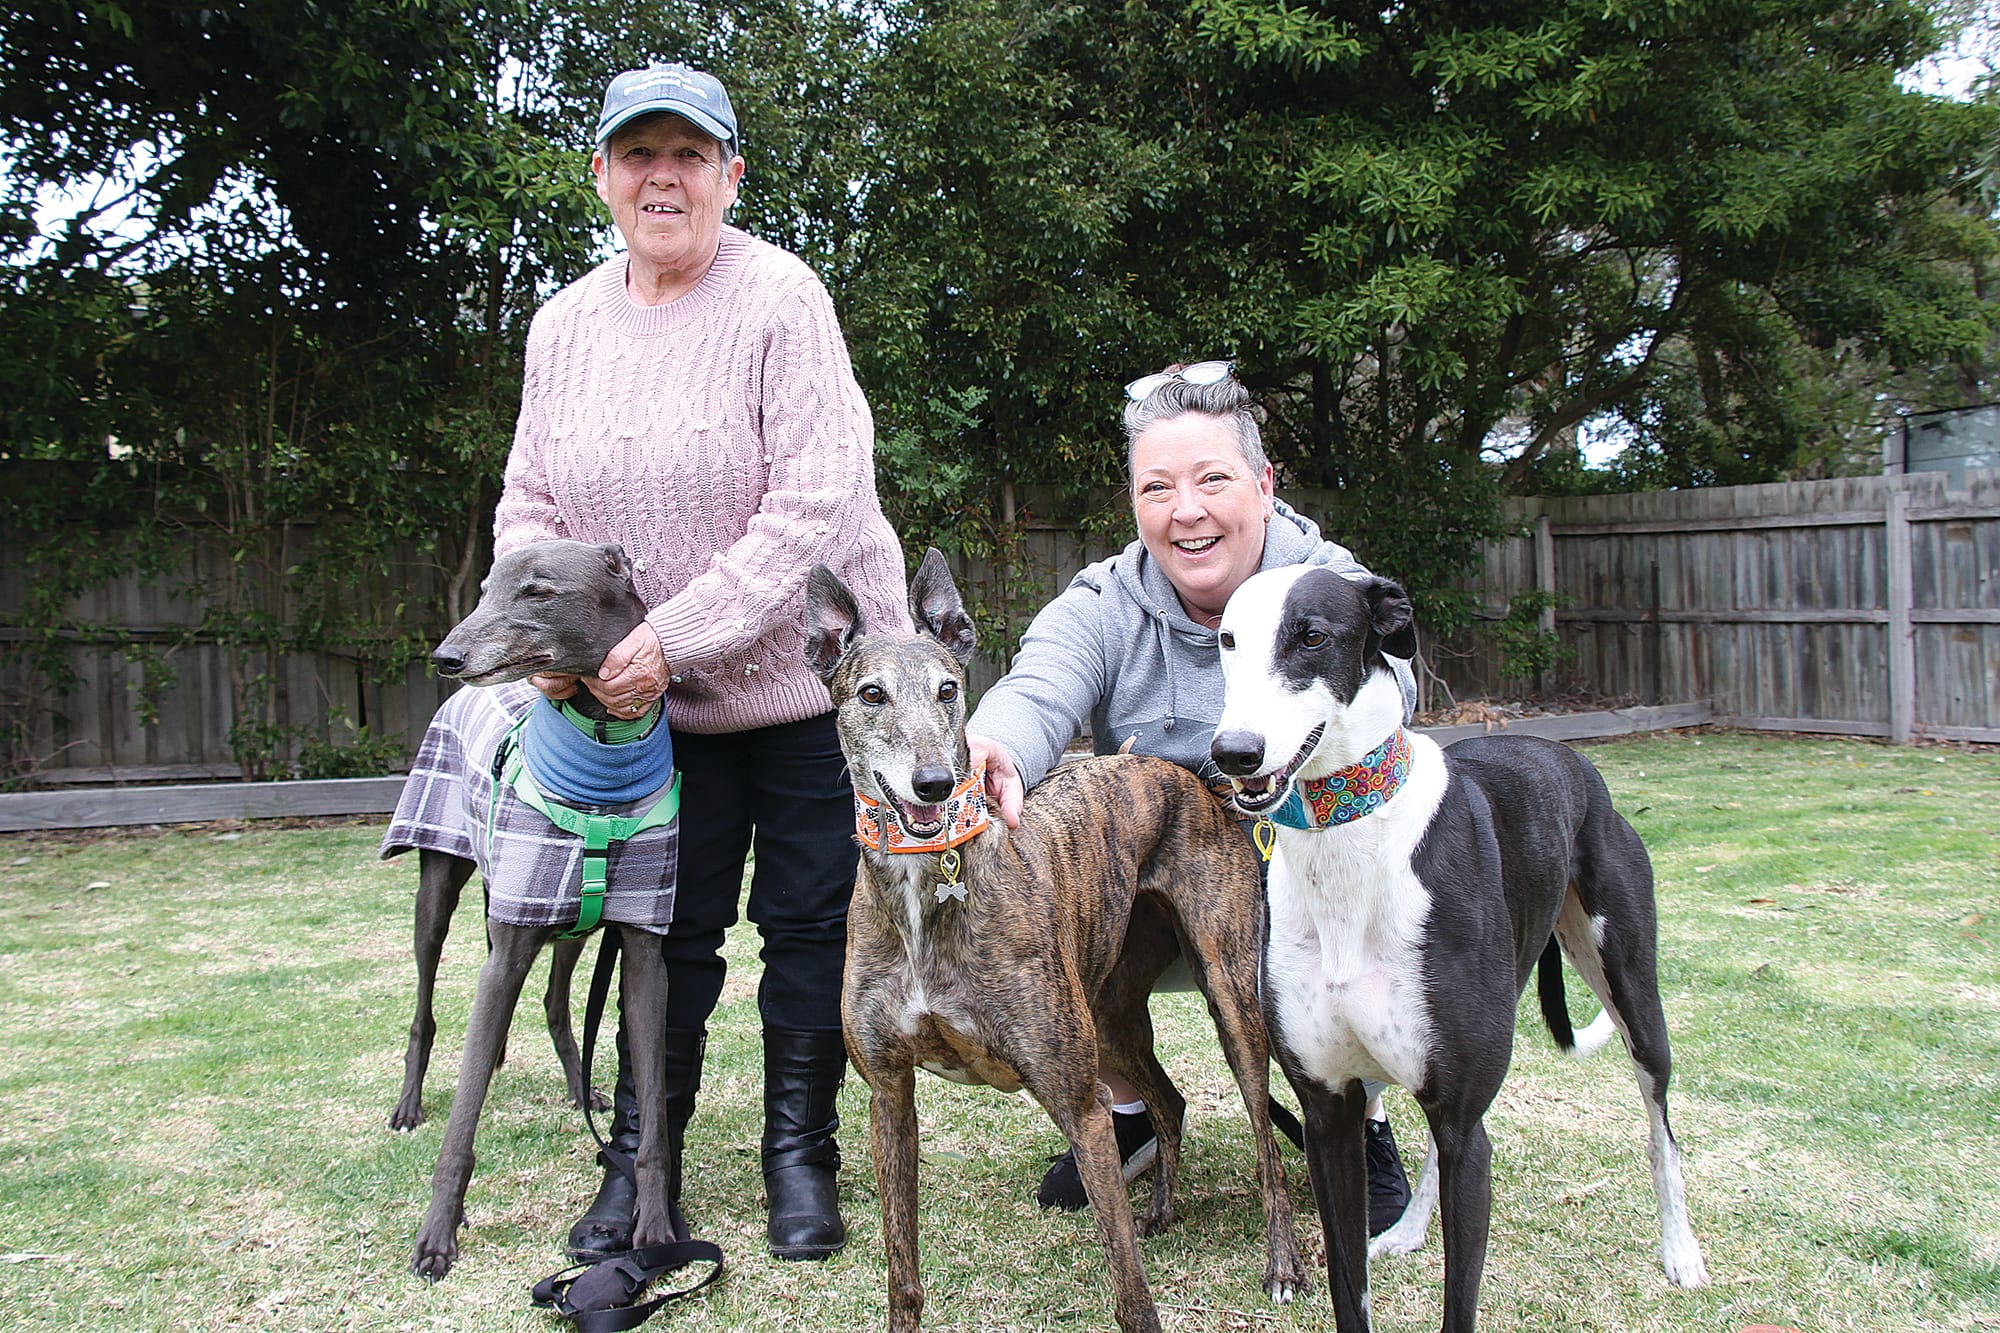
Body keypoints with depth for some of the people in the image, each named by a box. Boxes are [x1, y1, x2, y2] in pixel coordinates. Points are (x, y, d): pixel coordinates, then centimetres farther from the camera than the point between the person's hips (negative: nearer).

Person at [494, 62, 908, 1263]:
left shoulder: (780, 299, -14)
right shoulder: (564, 324, 4)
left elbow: (815, 508, -21)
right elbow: (531, 507, 8)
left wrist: (671, 638, -24)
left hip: (809, 672, -3)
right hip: (658, 702, 4)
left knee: (810, 924, 5)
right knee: (671, 927, 9)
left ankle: (800, 1152, 21)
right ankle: (639, 1163, 22)